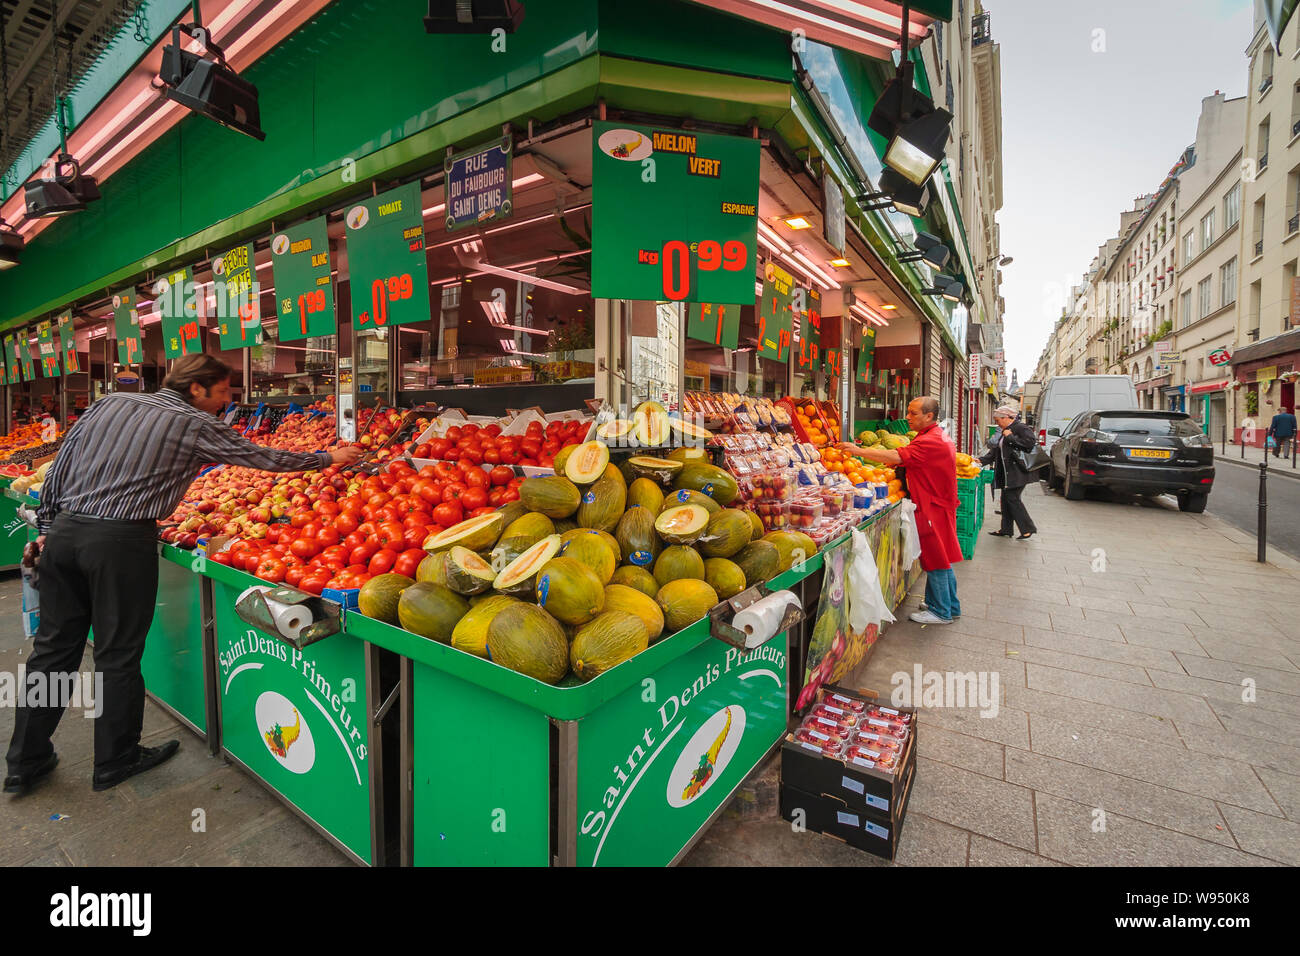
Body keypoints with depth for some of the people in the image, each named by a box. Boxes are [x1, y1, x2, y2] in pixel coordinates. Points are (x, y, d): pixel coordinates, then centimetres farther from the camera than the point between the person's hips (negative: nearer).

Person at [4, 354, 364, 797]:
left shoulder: (108, 403, 12)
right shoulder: (196, 424, -5)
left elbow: (58, 469, 13)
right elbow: (265, 457, 0)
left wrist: (46, 527, 21)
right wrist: (328, 457, 11)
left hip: (65, 532, 7)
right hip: (122, 543, -6)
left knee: (53, 648, 17)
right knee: (117, 656, 7)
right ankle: (115, 761, 22)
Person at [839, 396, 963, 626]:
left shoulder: (930, 442, -21)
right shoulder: (937, 436, 15)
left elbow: (897, 457, -30)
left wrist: (859, 451, -28)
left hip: (934, 509, -11)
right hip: (939, 504, 11)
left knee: (936, 560, 0)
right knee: (941, 559, 17)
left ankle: (941, 611, 11)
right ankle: (951, 607, 29)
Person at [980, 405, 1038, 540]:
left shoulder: (1021, 428, -10)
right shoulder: (1005, 431, 18)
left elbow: (1029, 442, -25)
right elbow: (996, 450, 19)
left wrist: (1010, 437, -18)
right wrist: (982, 460, 8)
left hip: (1018, 472, -9)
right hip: (1007, 473, 9)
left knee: (1012, 499, -8)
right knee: (1006, 499, 10)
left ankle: (1028, 529, 3)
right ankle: (1006, 530, 17)